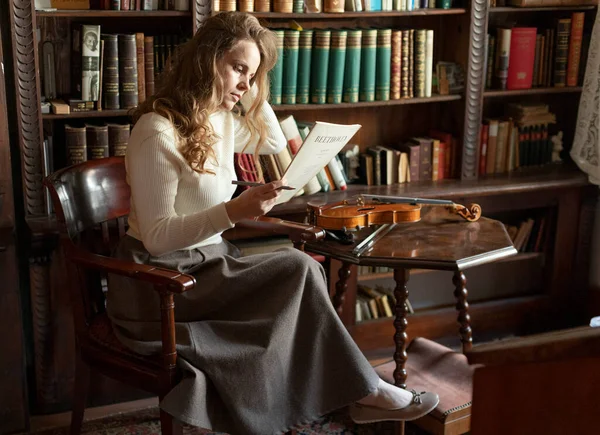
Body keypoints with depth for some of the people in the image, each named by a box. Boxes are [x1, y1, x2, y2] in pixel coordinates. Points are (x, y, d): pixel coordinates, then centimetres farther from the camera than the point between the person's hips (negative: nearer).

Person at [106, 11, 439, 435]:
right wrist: (234, 211, -34)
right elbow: (157, 237, -21)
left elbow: (277, 152, 24)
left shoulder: (224, 120, 7)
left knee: (304, 271, -17)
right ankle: (362, 390, -5)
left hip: (203, 267, 8)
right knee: (299, 269, -19)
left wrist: (253, 93, 10)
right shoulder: (158, 131, -18)